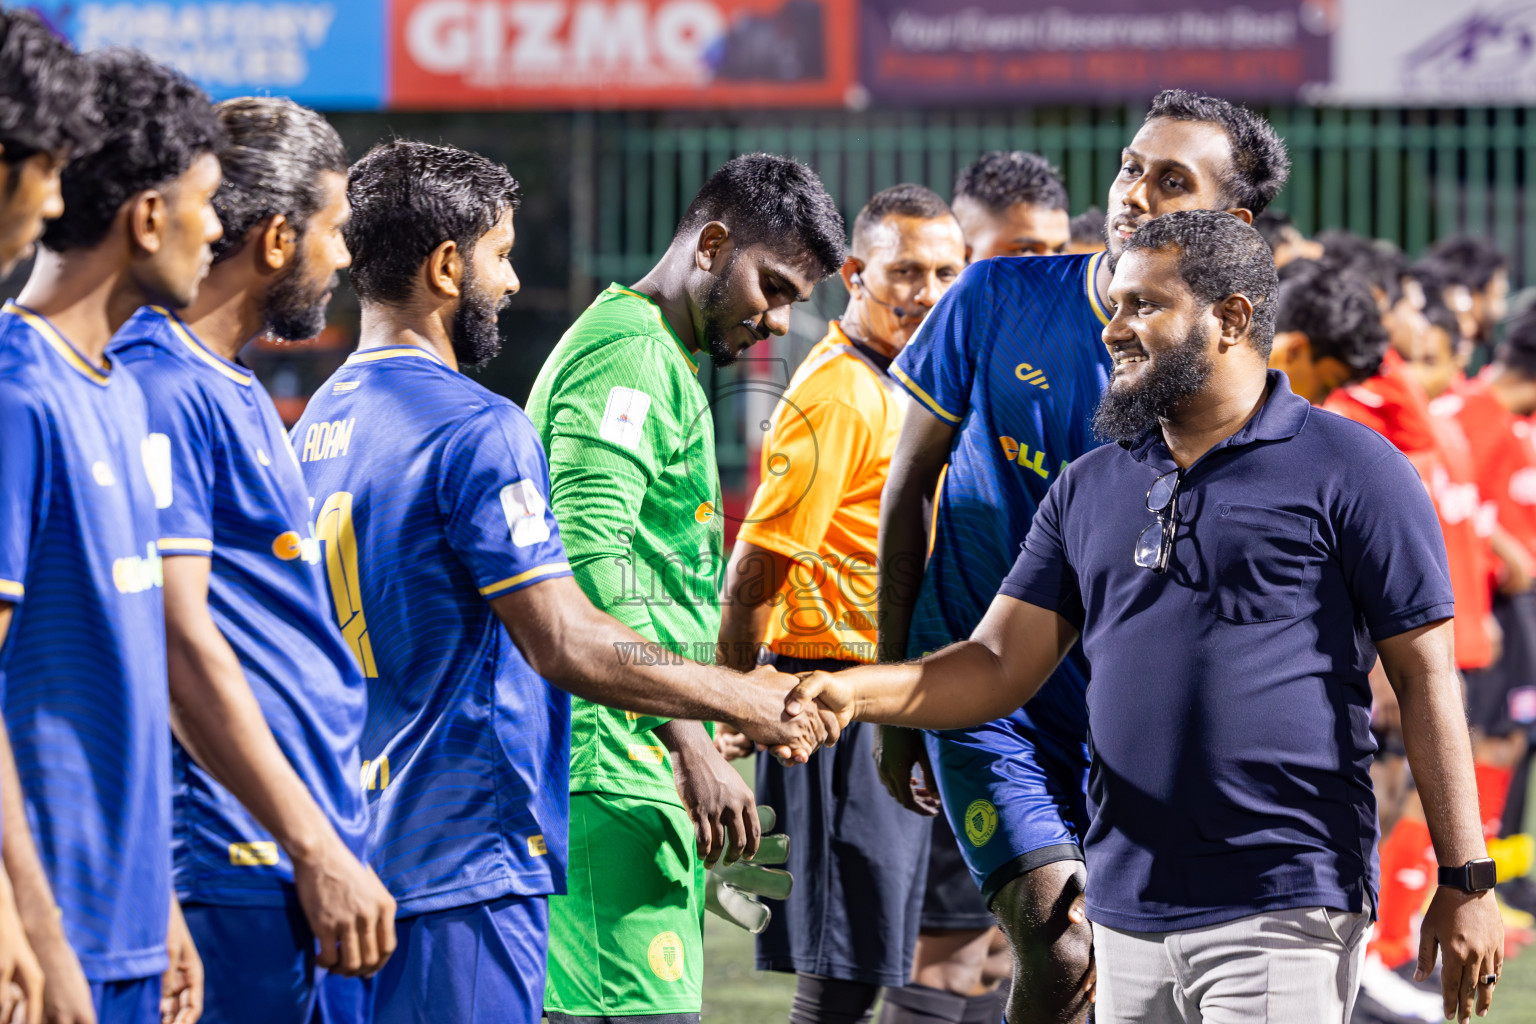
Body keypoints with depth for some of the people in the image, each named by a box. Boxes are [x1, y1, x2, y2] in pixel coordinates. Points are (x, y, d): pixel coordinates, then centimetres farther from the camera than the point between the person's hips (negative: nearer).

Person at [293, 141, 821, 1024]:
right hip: (465, 851, -9)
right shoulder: (478, 430, -13)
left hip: (354, 845, 9)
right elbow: (565, 643, -17)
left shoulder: (318, 423, 14)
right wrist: (746, 703, -7)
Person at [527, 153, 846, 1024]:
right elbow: (591, 566, -21)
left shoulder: (660, 363, 24)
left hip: (638, 767, 11)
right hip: (615, 771, -11)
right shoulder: (632, 353, -9)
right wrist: (694, 748, -23)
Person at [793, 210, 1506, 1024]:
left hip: (1281, 915, -6)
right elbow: (999, 666, 10)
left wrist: (1466, 882, -7)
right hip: (1128, 916, 6)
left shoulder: (1347, 468, -1)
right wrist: (851, 692, -9)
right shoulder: (1089, 490, 16)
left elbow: (1426, 680, -3)